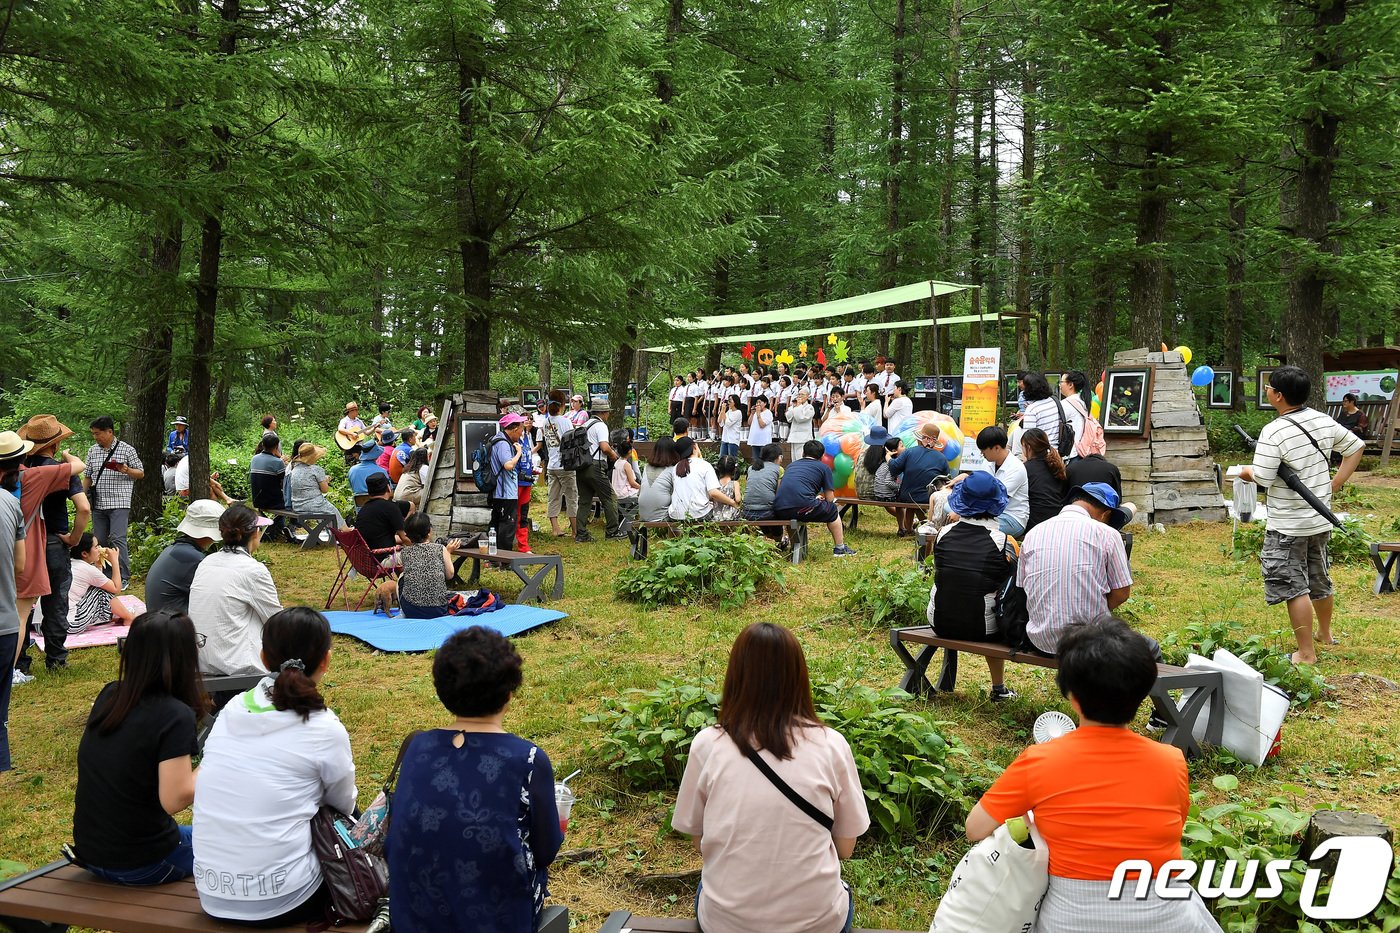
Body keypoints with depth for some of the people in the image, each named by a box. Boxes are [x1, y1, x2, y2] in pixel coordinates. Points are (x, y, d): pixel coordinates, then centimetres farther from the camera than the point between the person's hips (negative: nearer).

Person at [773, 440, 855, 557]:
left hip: (779, 512, 5)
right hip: (802, 508, -5)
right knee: (832, 510, 21)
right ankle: (840, 548, 28)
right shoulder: (824, 467, 15)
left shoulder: (791, 465, 28)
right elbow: (830, 499, 13)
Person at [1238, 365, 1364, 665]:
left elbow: (1262, 478, -24)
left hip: (1288, 525, -8)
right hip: (1321, 519, 8)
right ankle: (1325, 634, 42)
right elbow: (1356, 447, 12)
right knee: (1319, 580, 23)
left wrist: (1247, 472, -2)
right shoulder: (1324, 421, 1)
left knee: (1294, 587, 0)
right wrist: (1335, 483, 12)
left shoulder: (1274, 431, -21)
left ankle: (1306, 654, 4)